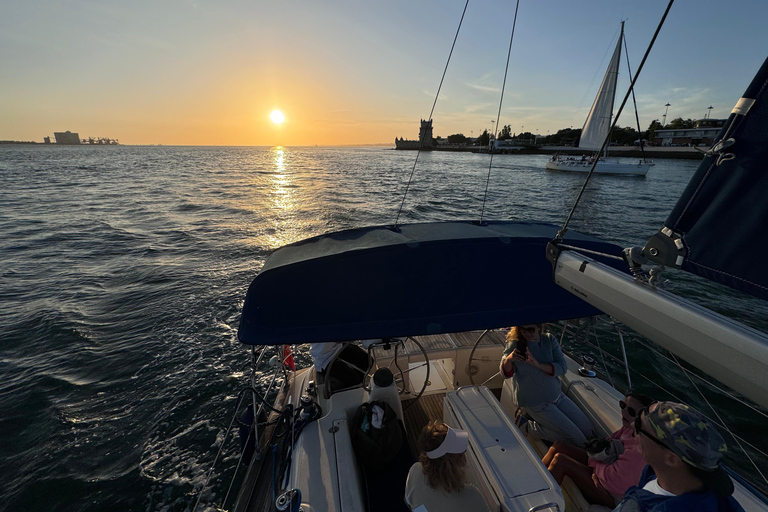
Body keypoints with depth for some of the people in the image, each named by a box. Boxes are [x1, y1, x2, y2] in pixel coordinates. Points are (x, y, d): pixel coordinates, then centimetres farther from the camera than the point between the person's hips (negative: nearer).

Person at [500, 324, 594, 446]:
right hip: (535, 403, -6)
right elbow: (506, 374, -17)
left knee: (587, 431, 11)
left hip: (557, 396, 6)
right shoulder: (515, 344, -16)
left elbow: (563, 367, -13)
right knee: (578, 440, -9)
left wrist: (538, 365, -31)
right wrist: (509, 359, -40)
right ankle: (527, 426, 2)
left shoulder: (549, 339, -4)